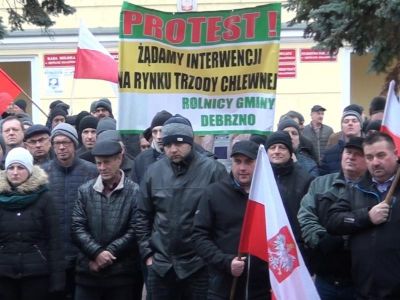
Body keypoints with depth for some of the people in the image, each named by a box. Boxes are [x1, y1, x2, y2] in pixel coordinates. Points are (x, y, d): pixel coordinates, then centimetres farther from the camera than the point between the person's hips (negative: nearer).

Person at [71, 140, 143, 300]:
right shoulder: (85, 190, 5)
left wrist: (107, 253, -11)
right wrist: (97, 252, -13)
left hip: (122, 272, -2)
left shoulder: (135, 192, -4)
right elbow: (77, 228, 1)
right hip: (88, 270, 2)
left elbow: (134, 231, -7)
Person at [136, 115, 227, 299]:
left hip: (199, 265, -3)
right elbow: (143, 216, 9)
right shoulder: (154, 171, 2)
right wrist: (147, 253, 4)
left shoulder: (212, 170, -10)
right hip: (160, 265, 4)